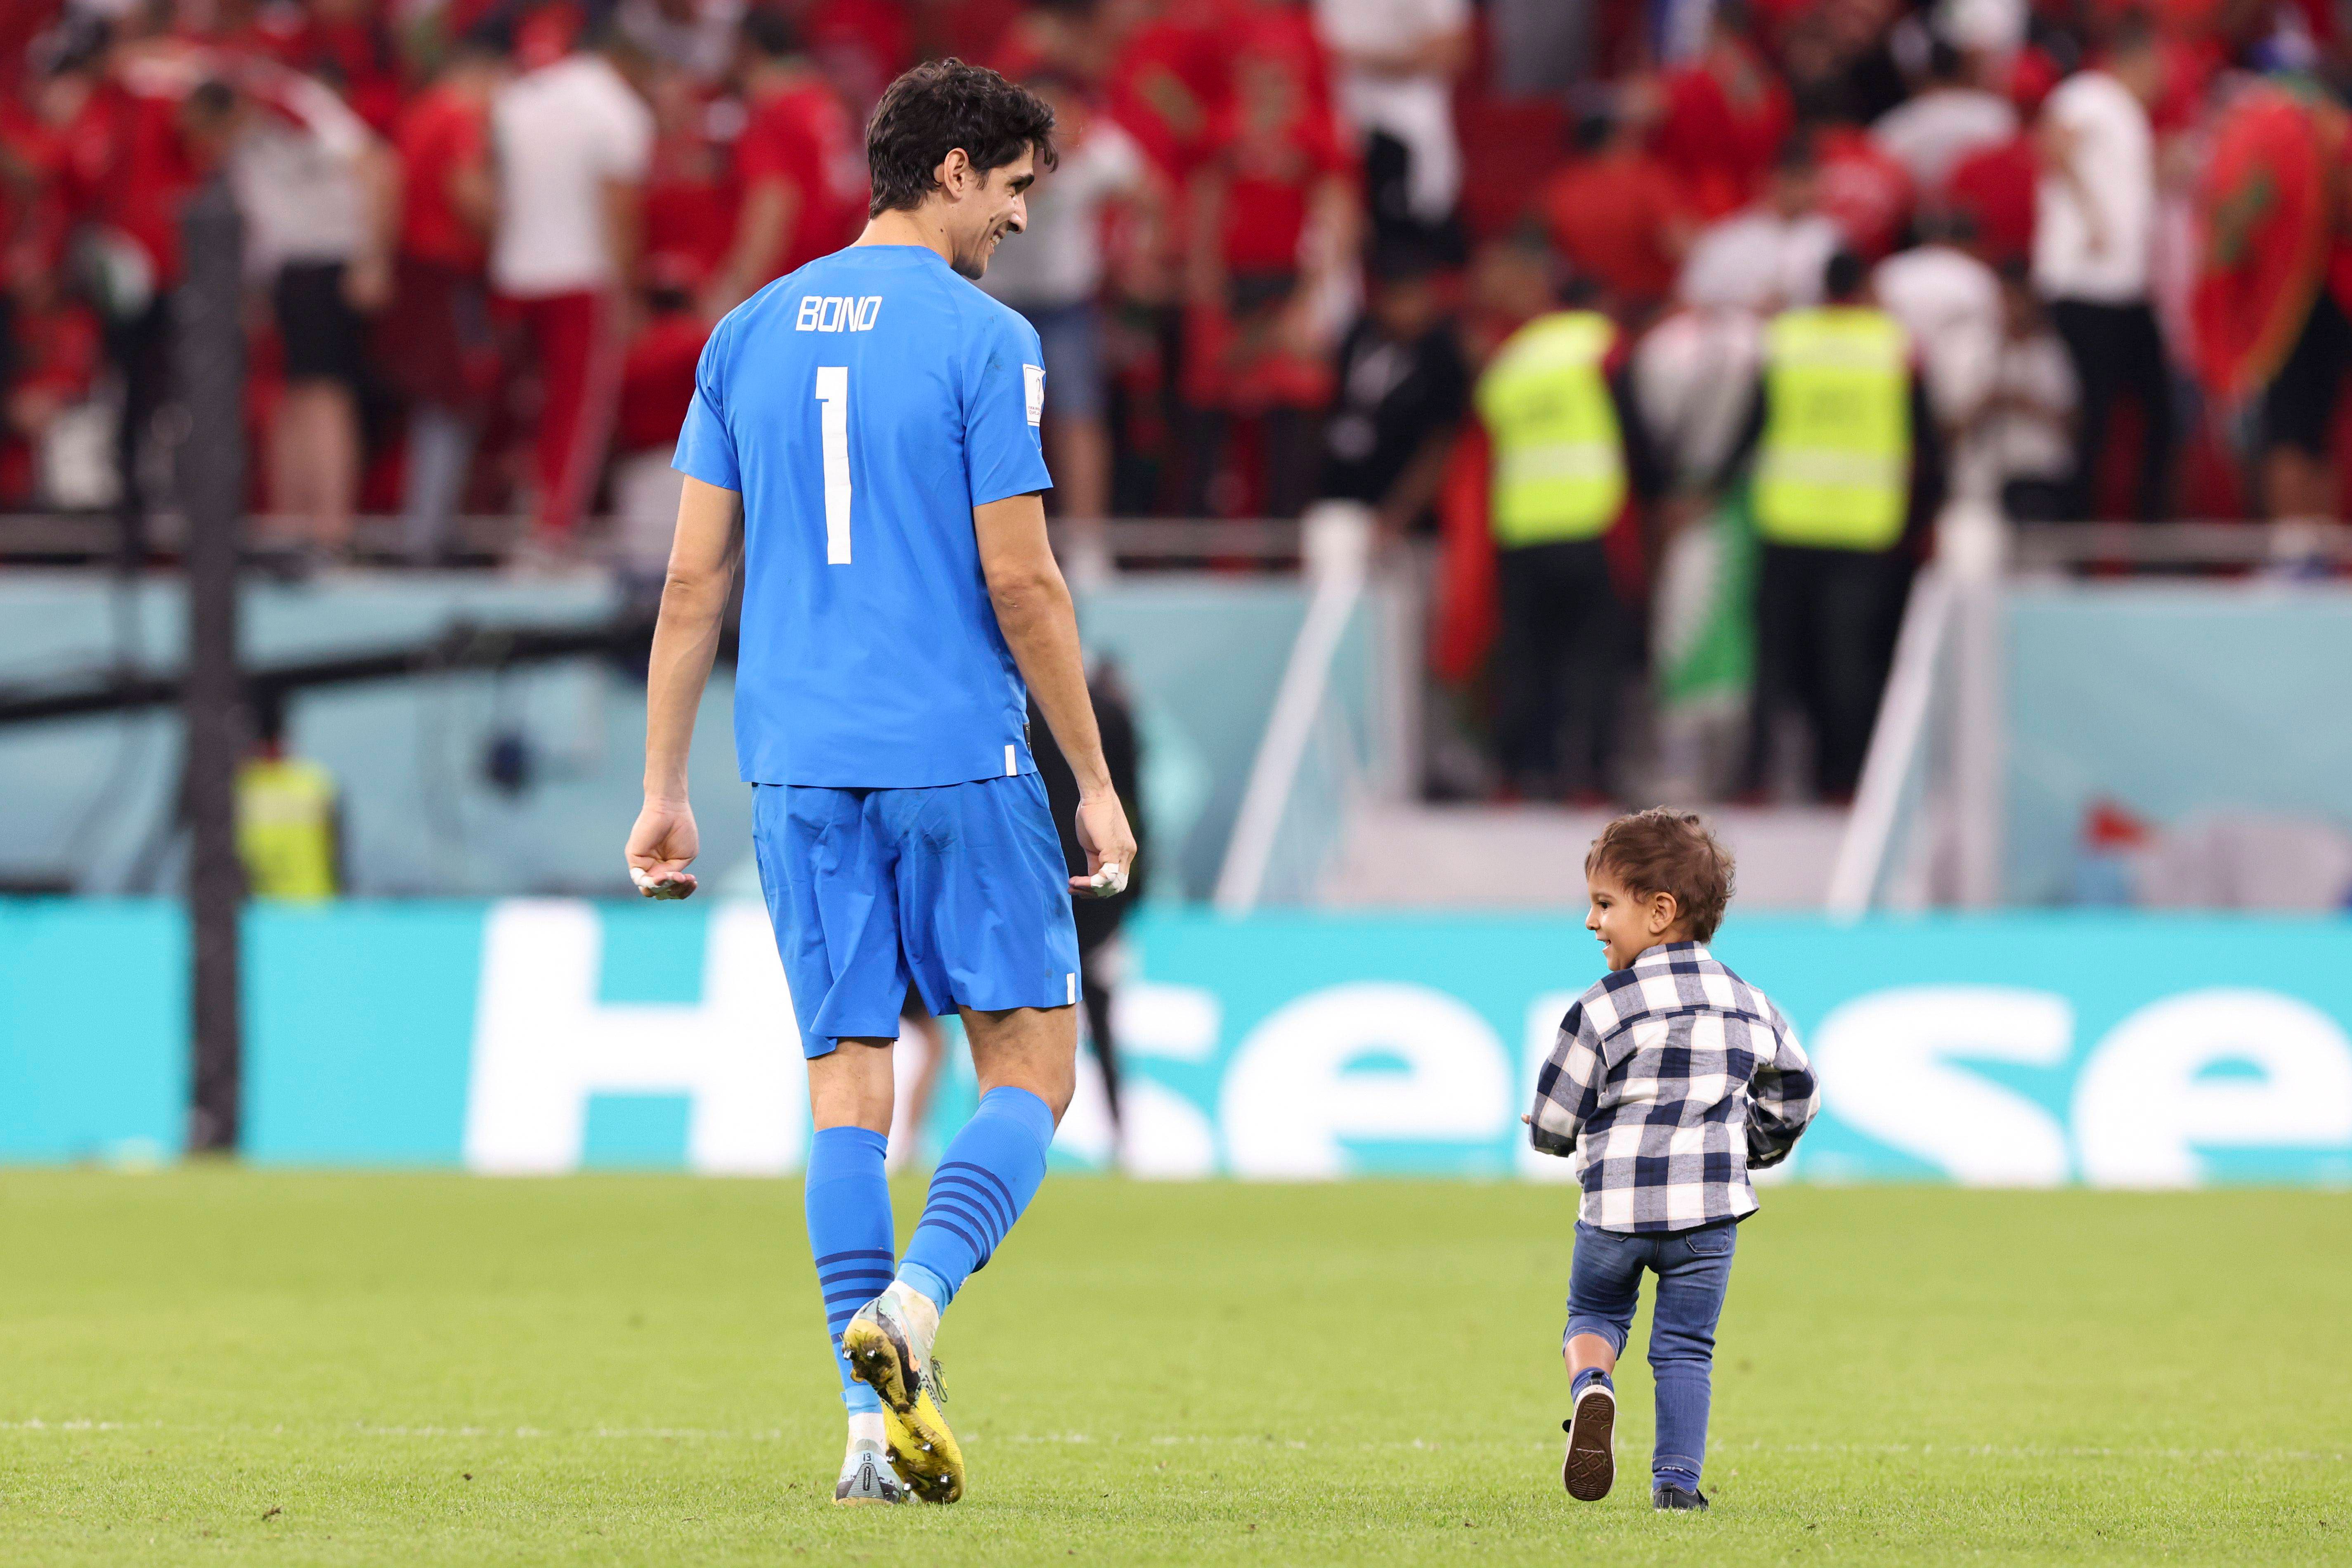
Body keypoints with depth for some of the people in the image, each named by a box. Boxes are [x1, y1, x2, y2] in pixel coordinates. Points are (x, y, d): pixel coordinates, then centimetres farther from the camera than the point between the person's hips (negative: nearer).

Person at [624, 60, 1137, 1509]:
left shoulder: (750, 339, 10)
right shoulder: (983, 342, -6)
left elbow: (694, 583, 9)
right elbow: (1020, 581, -9)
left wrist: (665, 790, 13)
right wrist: (1097, 782, -1)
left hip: (800, 765, 5)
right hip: (958, 760, -5)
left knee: (851, 1075, 5)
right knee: (1033, 1062, 5)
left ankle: (875, 1422, -1)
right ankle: (914, 1304, -18)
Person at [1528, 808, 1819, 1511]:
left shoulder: (1603, 1009, -4)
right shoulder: (1749, 1005, 10)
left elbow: (1554, 1123, -1)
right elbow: (1794, 1091, 21)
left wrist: (1553, 1136, 23)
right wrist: (1756, 1149, 38)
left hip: (1615, 1204, -2)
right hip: (1708, 1209, 2)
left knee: (1594, 1312, 18)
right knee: (1685, 1347, 10)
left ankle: (1591, 1386, -12)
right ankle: (1677, 1478, 0)